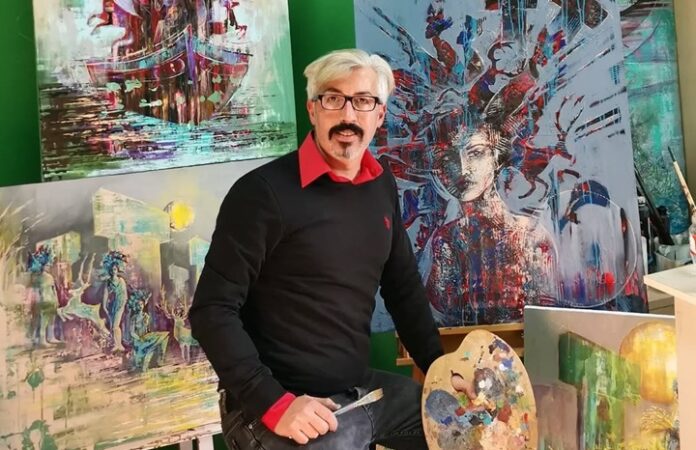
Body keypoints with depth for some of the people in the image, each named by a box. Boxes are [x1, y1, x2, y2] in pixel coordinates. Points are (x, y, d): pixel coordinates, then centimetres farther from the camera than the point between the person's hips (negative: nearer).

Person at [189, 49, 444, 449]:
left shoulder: (382, 186, 6)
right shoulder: (265, 192, -15)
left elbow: (405, 288, 15)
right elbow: (213, 310, -15)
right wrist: (274, 404, -22)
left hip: (365, 389, 7)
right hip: (287, 406, -6)